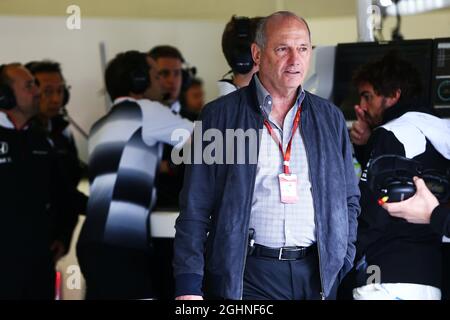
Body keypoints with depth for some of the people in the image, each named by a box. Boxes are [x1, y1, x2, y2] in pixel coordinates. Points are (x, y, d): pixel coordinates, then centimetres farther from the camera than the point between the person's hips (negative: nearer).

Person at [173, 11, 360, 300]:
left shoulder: (330, 118, 11)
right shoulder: (220, 116, 0)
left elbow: (349, 200, 17)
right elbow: (195, 209, -2)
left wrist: (341, 264, 4)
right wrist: (189, 285, -9)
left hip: (317, 276, 3)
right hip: (246, 275, -3)